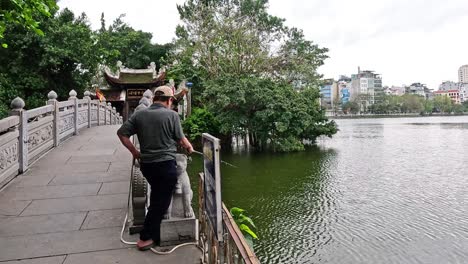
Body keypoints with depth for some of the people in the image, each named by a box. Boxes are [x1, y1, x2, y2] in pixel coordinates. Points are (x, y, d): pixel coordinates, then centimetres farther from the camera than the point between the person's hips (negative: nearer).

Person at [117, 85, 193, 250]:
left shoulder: (139, 115, 3)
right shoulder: (171, 115, -9)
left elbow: (121, 133, 0)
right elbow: (181, 140, -5)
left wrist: (134, 152, 9)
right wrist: (189, 147, 16)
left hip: (146, 164, 6)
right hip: (165, 164, -6)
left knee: (156, 195, 27)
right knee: (162, 201, 8)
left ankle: (154, 235, 40)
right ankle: (146, 238, 13)